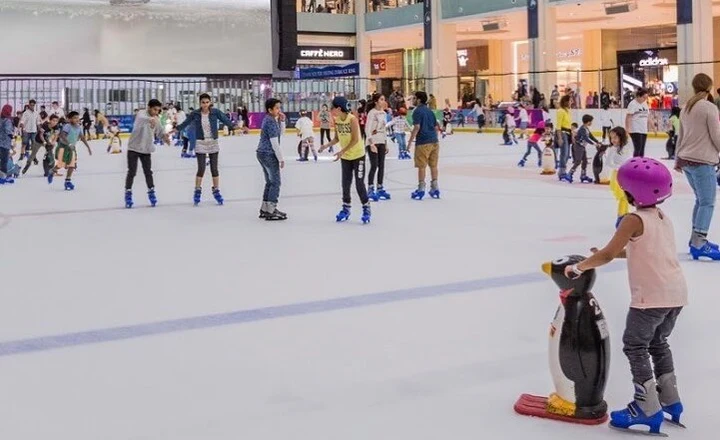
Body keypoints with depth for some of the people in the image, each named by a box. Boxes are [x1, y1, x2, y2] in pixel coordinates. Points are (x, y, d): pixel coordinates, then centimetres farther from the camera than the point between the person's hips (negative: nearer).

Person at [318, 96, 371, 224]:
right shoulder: (337, 120, -2)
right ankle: (346, 209, 22)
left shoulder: (352, 119, -21)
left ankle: (366, 209, 9)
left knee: (359, 183, -3)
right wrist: (327, 145, -11)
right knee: (345, 183, 11)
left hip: (357, 155, -6)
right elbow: (337, 138, 5)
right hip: (345, 157, 6)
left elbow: (355, 140, -22)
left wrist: (342, 151, -26)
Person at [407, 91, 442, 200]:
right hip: (434, 141, 7)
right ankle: (435, 188, 16)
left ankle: (421, 189, 2)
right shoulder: (430, 111, 14)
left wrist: (410, 141, -14)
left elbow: (417, 127, -17)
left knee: (422, 166, 0)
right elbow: (436, 127, 15)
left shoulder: (418, 111, -8)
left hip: (423, 142, -7)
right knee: (433, 165, 11)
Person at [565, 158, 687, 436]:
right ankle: (669, 400, 30)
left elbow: (607, 255, -15)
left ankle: (648, 409, 1)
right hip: (676, 293, 8)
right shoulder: (663, 218, 14)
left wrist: (578, 267, -4)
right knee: (658, 343, 24)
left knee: (635, 346, 2)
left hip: (652, 296, -8)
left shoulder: (635, 220, -12)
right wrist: (616, 252, 21)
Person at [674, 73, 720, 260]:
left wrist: (678, 159, 24)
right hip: (702, 161, -8)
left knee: (701, 200, 16)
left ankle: (697, 239, 17)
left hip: (686, 160, 8)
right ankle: (698, 244, -15)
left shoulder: (686, 108, 11)